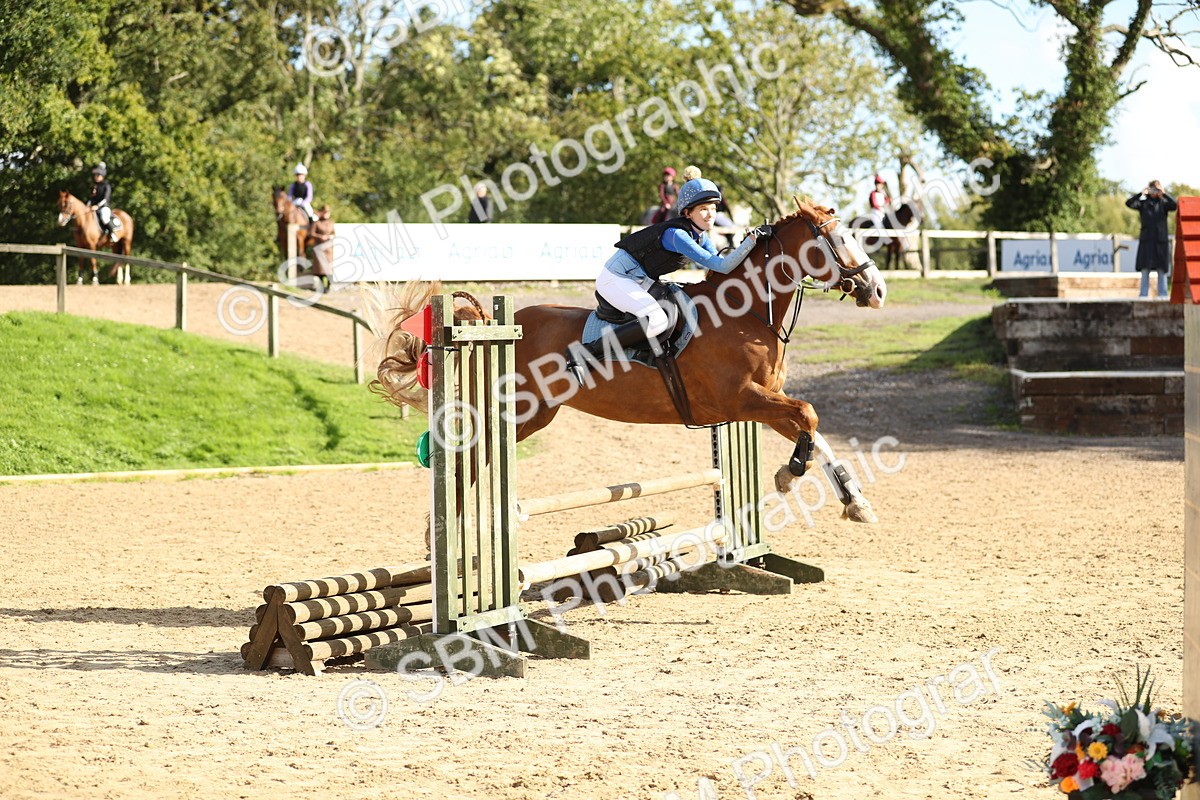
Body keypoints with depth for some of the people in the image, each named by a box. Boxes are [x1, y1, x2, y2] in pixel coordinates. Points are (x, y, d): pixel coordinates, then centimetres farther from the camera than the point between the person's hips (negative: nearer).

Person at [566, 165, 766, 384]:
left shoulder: (700, 236, 3)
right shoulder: (677, 235, -24)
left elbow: (716, 267, 12)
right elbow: (721, 266, -30)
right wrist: (752, 240, -33)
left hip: (641, 282, 10)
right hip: (617, 279, -10)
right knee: (657, 320, -32)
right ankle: (585, 352, -31)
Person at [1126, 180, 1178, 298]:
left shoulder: (1163, 203, 7)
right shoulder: (1143, 203, 9)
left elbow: (1175, 205, -13)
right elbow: (1129, 203, -6)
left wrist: (1164, 194, -13)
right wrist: (1141, 194, -11)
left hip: (1161, 240, -1)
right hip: (1146, 240, 1)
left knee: (1162, 269, 0)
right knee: (1145, 270, 1)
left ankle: (1162, 294, 4)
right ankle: (1144, 294, 4)